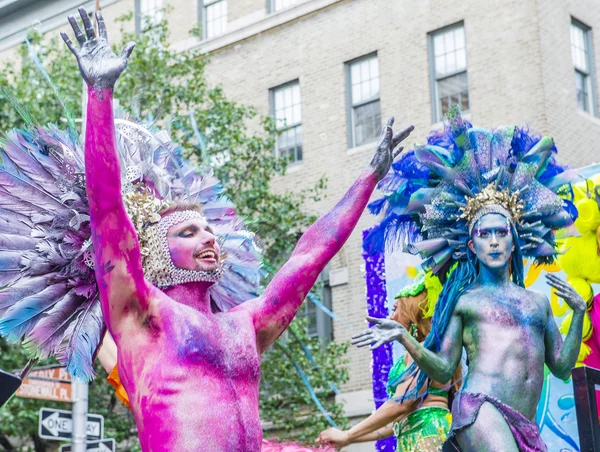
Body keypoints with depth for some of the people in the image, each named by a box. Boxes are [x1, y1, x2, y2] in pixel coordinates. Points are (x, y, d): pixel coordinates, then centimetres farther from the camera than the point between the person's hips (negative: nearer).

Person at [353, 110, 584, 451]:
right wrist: (404, 337, -4)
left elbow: (563, 367, 20)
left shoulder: (539, 302, 23)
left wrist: (579, 313, 13)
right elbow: (443, 369, 9)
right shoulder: (464, 301, 12)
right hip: (481, 409, -5)